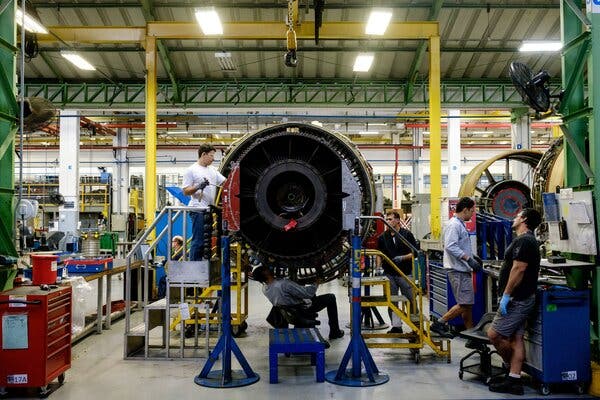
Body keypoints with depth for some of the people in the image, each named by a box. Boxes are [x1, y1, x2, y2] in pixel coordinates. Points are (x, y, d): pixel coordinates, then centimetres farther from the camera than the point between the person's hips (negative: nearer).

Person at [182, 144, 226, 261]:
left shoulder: (213, 170, 18)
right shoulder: (191, 170, -3)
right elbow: (185, 191, -7)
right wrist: (198, 187, -22)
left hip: (209, 210, 8)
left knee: (206, 241, 12)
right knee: (198, 241, -9)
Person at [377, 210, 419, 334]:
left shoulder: (407, 234, -2)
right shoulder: (382, 237, 8)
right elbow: (379, 254, 13)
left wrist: (403, 257, -16)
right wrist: (378, 267, -2)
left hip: (405, 273, -3)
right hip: (389, 274, 3)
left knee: (410, 300, 0)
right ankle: (396, 326, 14)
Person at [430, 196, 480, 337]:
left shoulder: (460, 224, 18)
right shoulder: (454, 225, -15)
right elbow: (451, 247, -25)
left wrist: (473, 260, 19)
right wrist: (469, 259, -24)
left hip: (463, 269, 11)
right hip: (458, 270, -11)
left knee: (468, 304, 13)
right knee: (465, 304, -11)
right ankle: (439, 323, -4)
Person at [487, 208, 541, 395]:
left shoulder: (523, 241, -16)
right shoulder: (527, 240, 18)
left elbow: (518, 269, -23)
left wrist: (506, 295, -21)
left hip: (517, 300, -10)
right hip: (520, 299, 10)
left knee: (494, 334, -5)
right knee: (516, 339, 9)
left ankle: (510, 365, 13)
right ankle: (514, 380, 13)